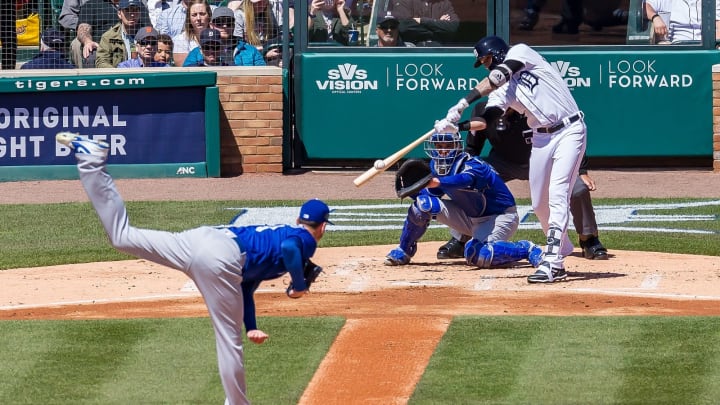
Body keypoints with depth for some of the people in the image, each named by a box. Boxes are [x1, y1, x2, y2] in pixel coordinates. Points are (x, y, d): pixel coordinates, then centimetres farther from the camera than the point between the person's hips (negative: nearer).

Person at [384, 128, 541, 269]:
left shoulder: (471, 164, -27)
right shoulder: (436, 165, -4)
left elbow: (465, 179, -50)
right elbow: (430, 194, -1)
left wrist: (437, 182, -68)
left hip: (500, 216, -7)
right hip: (470, 218, 7)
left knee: (478, 256, -35)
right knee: (423, 203, -11)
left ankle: (527, 248, -15)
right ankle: (403, 252, 4)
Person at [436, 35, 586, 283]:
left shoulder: (521, 52, -4)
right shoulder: (500, 92, 9)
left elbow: (497, 78, -19)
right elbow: (487, 118, -8)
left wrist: (463, 103, -24)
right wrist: (456, 125, -24)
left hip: (570, 130, -7)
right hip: (542, 139, 7)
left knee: (557, 195, -16)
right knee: (540, 204, 8)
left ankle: (552, 262, -21)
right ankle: (561, 251, 27)